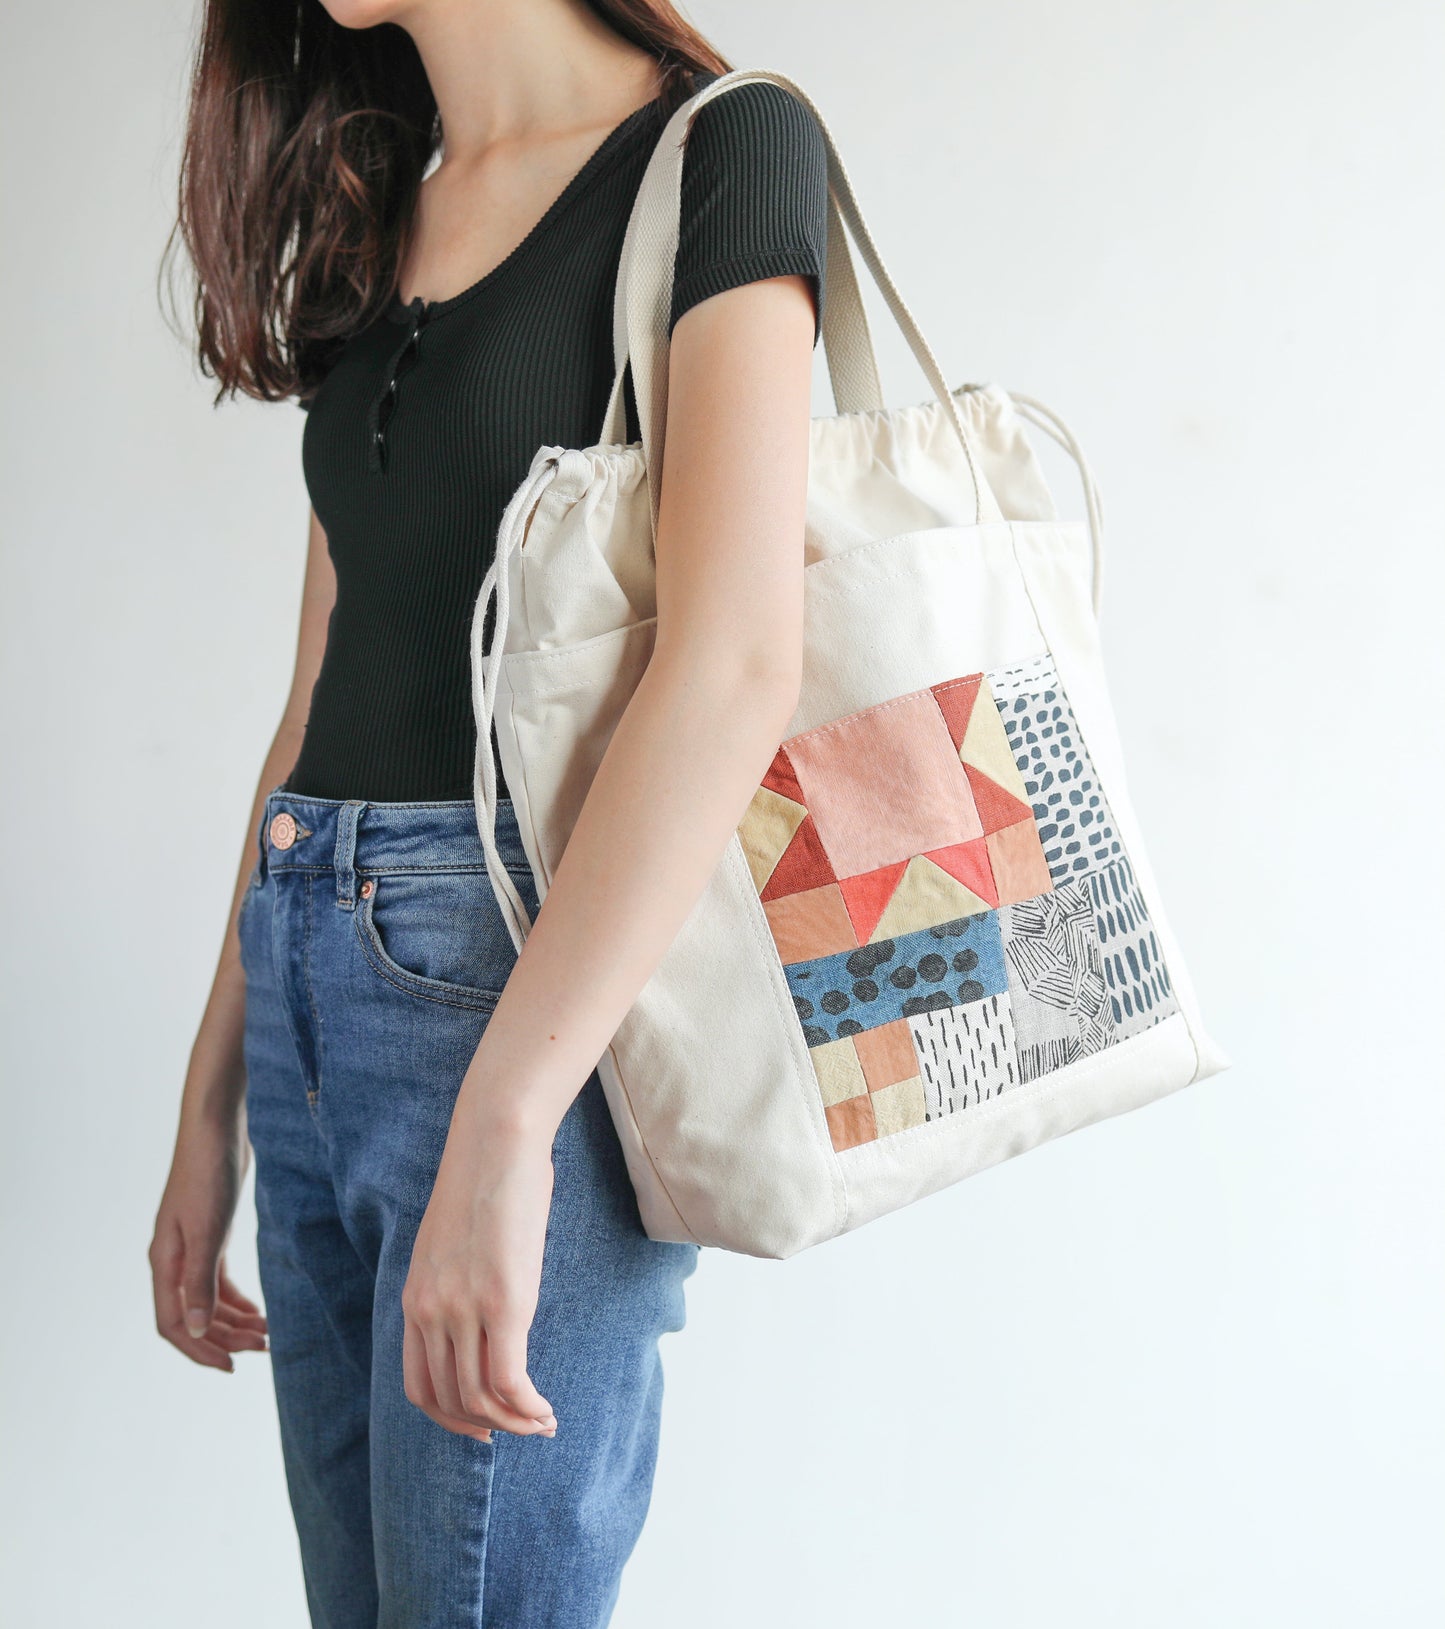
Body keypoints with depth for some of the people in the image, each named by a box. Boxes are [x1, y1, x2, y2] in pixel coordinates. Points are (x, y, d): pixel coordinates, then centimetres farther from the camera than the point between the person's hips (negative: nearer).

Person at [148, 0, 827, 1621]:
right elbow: (320, 690, 15)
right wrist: (212, 1099, 13)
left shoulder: (721, 147, -7)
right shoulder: (375, 227, 16)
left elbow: (739, 662, -20)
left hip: (545, 973, -7)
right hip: (320, 993, 7)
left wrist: (500, 1123, -25)